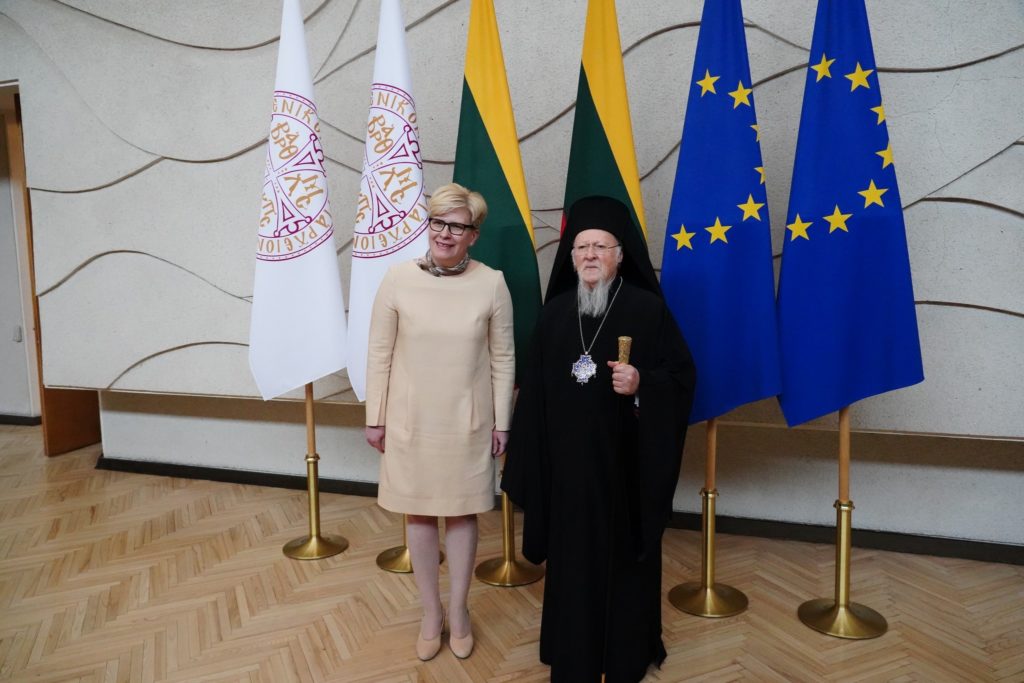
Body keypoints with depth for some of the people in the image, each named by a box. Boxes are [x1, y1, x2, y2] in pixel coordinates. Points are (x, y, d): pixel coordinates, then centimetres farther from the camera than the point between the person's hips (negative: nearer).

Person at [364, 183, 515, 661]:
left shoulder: (491, 284, -8)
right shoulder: (398, 279, -8)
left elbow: (503, 358, -1)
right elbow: (379, 354, -1)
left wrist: (501, 421, 1)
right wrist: (374, 417, 1)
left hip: (468, 421, 0)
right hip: (410, 420, 1)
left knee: (462, 513, 13)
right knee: (419, 514, 13)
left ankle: (458, 610, 34)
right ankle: (431, 612, 34)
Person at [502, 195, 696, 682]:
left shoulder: (648, 308, -6)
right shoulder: (554, 313, 4)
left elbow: (683, 373, -3)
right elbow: (536, 388, 6)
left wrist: (643, 383, -23)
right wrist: (530, 456, 4)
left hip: (626, 457, -3)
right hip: (567, 457, 3)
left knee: (624, 552, 9)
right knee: (572, 554, 12)